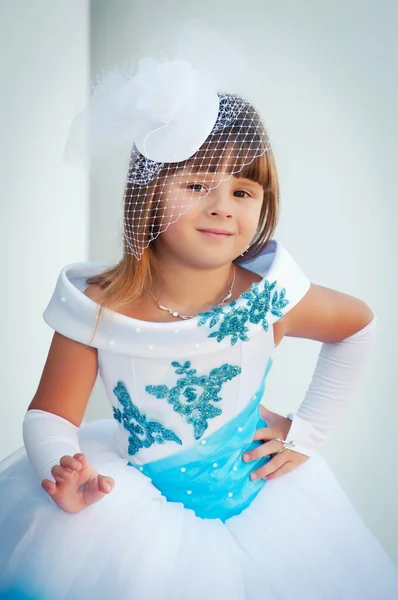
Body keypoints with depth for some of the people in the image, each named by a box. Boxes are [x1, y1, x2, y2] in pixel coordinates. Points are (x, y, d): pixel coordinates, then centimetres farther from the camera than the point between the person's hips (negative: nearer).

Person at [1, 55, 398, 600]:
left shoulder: (269, 294, -18)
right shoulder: (97, 308, -20)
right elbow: (50, 416, -11)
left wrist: (307, 431, 0)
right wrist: (63, 476, -33)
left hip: (256, 510, 1)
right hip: (135, 512, 0)